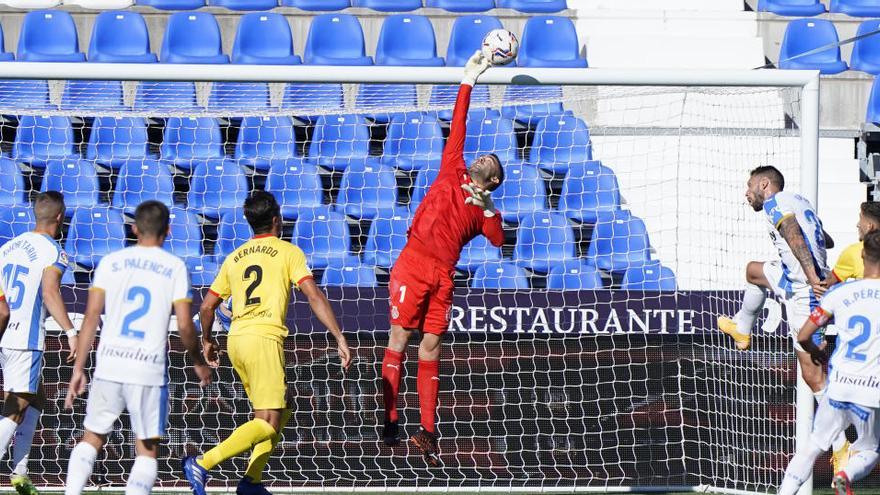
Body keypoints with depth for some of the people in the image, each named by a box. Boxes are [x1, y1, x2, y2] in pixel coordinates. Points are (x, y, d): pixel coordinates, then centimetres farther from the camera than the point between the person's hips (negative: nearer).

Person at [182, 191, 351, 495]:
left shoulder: (235, 257, 17)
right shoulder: (288, 252, 3)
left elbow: (207, 307, 18)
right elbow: (314, 296, -8)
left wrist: (207, 341, 35)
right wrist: (340, 338, -9)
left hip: (236, 340, 7)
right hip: (265, 338, -7)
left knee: (282, 411, 18)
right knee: (267, 423, -10)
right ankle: (202, 464, -25)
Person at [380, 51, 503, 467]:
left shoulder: (483, 209, 20)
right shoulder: (453, 172, 15)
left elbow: (497, 240, 4)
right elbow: (458, 126, 12)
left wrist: (488, 209, -6)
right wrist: (469, 80, 9)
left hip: (443, 275, 3)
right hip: (414, 263, -3)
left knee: (431, 348, 2)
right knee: (400, 339, -6)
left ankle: (428, 432, 1)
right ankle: (389, 421, -6)